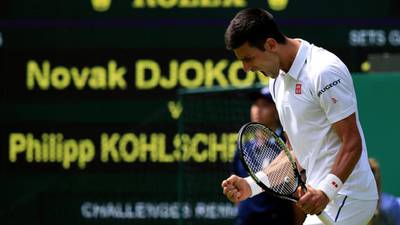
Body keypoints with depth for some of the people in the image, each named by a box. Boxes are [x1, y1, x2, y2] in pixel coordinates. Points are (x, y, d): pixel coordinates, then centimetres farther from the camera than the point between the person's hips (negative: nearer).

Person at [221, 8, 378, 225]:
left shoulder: (324, 71, -15)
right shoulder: (278, 80, 14)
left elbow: (352, 144, -17)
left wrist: (326, 191, -29)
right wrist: (251, 185, 6)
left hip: (345, 197, -9)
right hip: (322, 196, 9)